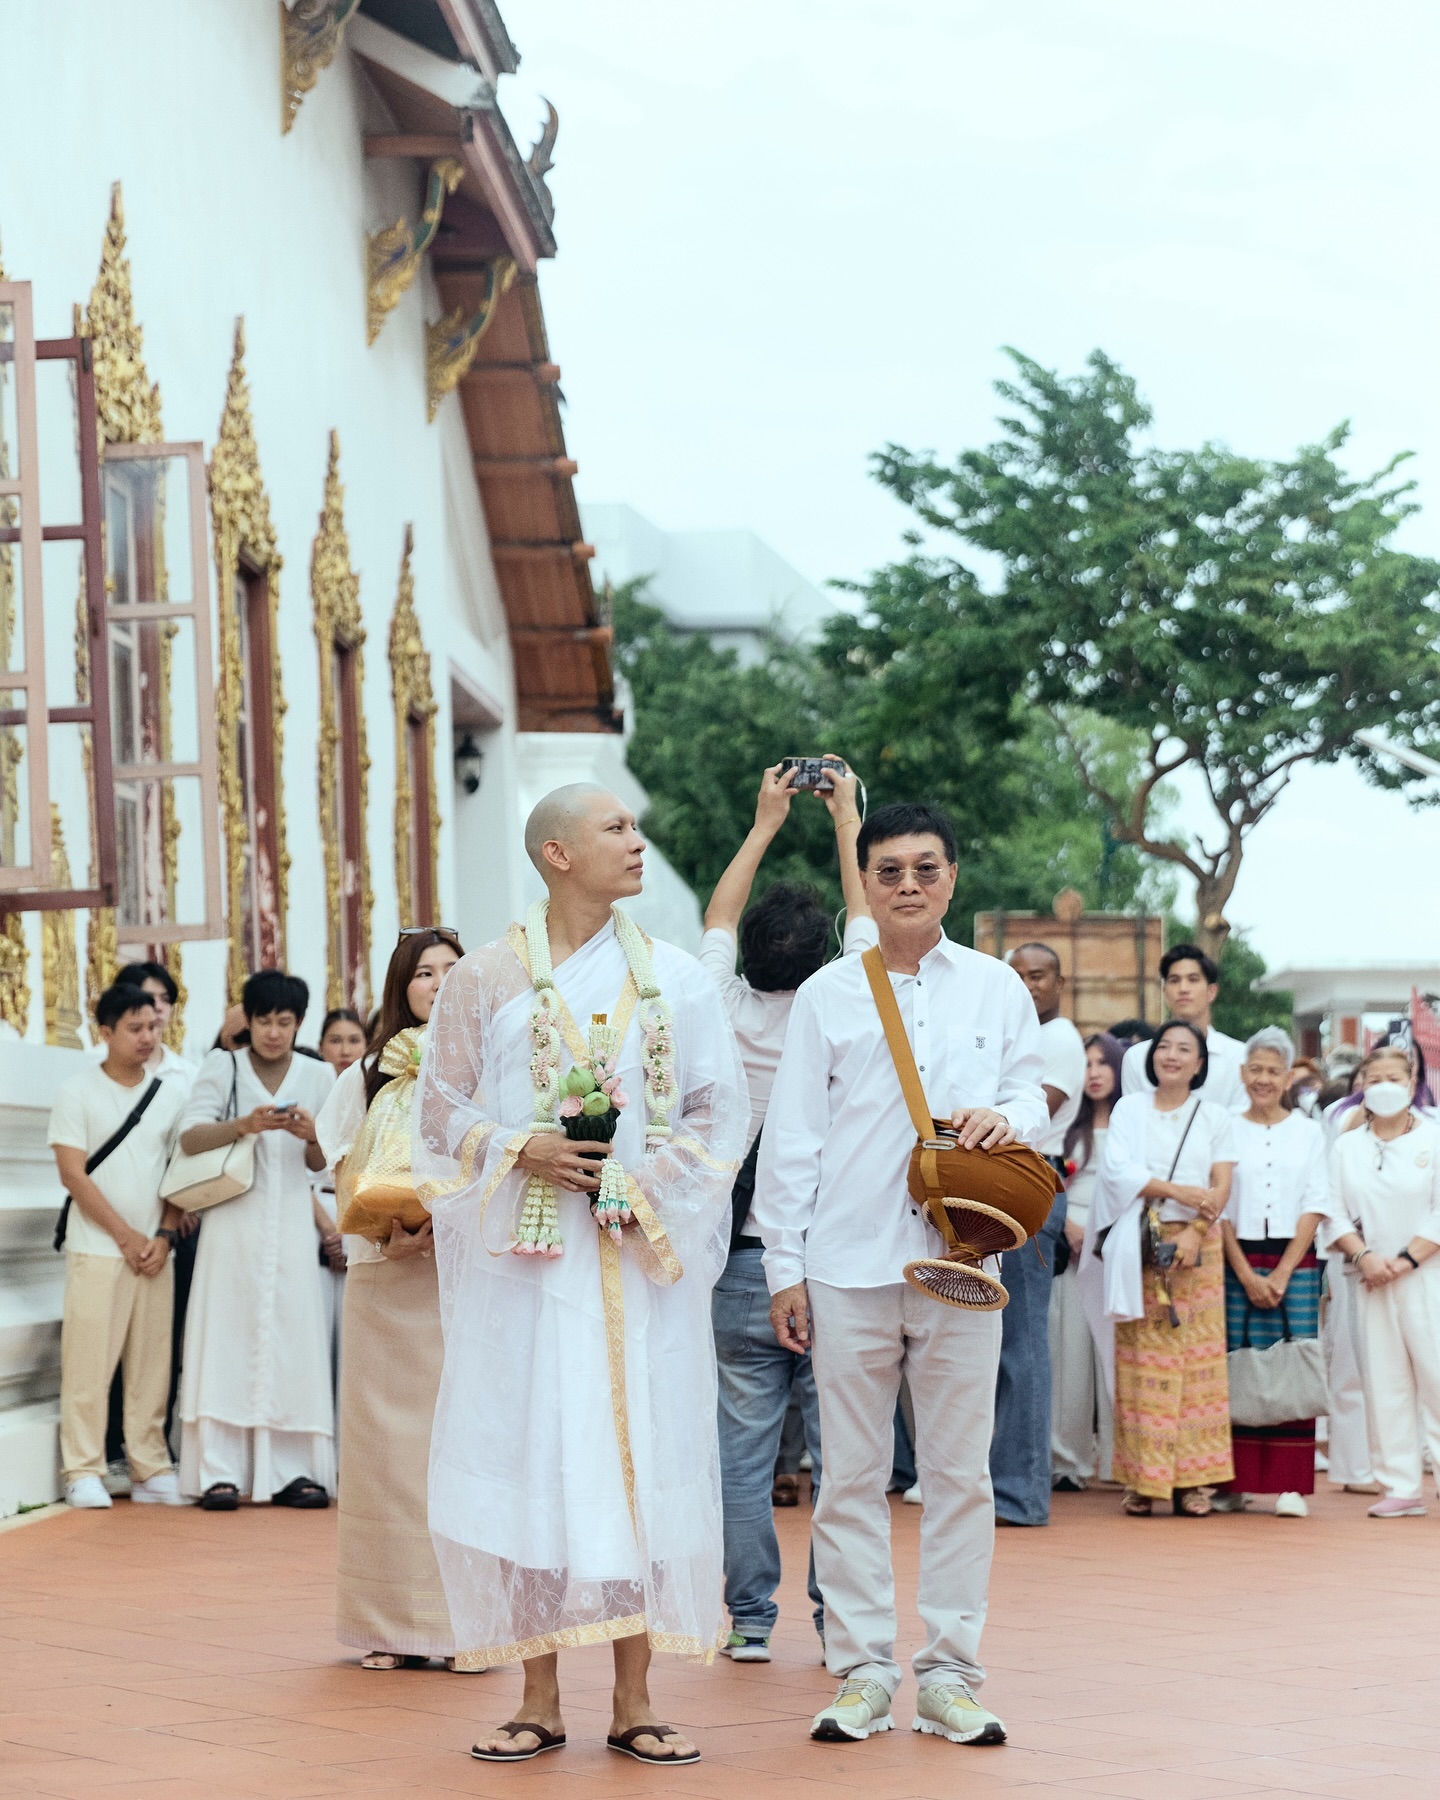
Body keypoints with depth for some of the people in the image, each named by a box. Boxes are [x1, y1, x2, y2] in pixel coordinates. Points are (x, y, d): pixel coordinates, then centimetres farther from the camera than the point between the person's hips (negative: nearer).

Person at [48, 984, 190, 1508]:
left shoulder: (171, 1095, 10)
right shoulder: (78, 1092, -1)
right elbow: (73, 1175, -6)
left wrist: (164, 1236, -3)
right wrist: (125, 1236, -9)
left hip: (154, 1252, 4)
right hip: (96, 1249, -4)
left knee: (151, 1364, 3)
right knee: (89, 1362, -7)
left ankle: (150, 1470, 8)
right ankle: (83, 1472, -2)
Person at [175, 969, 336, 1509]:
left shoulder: (318, 1076, 8)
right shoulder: (222, 1067, 3)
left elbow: (319, 1163, 6)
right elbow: (190, 1138, -9)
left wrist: (313, 1135, -16)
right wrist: (244, 1125, -25)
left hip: (291, 1222, 2)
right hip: (232, 1217, -2)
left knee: (293, 1337, -3)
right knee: (227, 1336, -6)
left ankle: (291, 1471, 0)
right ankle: (219, 1471, -6)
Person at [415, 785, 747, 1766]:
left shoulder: (676, 978, 7)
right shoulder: (485, 979, 4)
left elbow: (722, 1112, 5)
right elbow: (445, 1112, 5)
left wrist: (644, 1183, -9)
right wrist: (525, 1152, -12)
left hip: (642, 1263, 1)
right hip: (526, 1263, -1)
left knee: (642, 1463, -1)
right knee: (531, 1463, -2)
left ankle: (634, 1700, 6)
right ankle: (541, 1700, 6)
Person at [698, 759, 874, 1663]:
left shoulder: (731, 1015, -2)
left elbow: (719, 920, 16)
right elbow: (866, 921, 11)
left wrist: (765, 824, 25)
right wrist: (846, 821, 22)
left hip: (743, 1266, 1)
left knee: (743, 1453, 4)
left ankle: (749, 1620, 6)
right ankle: (841, 1620, 5)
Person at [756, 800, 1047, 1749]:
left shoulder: (995, 987, 10)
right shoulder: (828, 994, 7)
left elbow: (1032, 1091, 14)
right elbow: (793, 1137, 6)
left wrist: (1005, 1115, -11)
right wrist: (785, 1265, 1)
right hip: (850, 1265, -1)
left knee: (960, 1474, 2)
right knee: (852, 1476, 2)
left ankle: (950, 1675, 9)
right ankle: (863, 1672, 8)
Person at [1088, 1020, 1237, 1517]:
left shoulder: (1213, 1117, 12)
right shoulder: (1129, 1109, 10)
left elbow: (1221, 1186, 3)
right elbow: (1119, 1170, -4)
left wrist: (1195, 1231, -14)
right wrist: (1179, 1191, -14)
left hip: (1195, 1245, 1)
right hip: (1139, 1247, 0)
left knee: (1197, 1358, -5)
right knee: (1142, 1360, -4)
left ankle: (1192, 1479, -3)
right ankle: (1143, 1479, -4)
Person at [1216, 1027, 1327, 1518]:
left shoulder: (1308, 1132, 8)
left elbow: (1314, 1207, 3)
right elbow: (1218, 1208, 2)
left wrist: (1283, 1274, -7)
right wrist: (1247, 1276, -7)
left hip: (1295, 1263, 0)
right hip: (1238, 1264, 0)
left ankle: (1290, 1485, -3)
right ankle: (1234, 1483, 2)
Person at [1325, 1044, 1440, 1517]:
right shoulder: (1346, 1147, 12)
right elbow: (1336, 1214, 7)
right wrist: (1364, 1256, -10)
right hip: (1371, 1281, 3)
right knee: (1385, 1384, 2)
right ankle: (1401, 1487, 6)